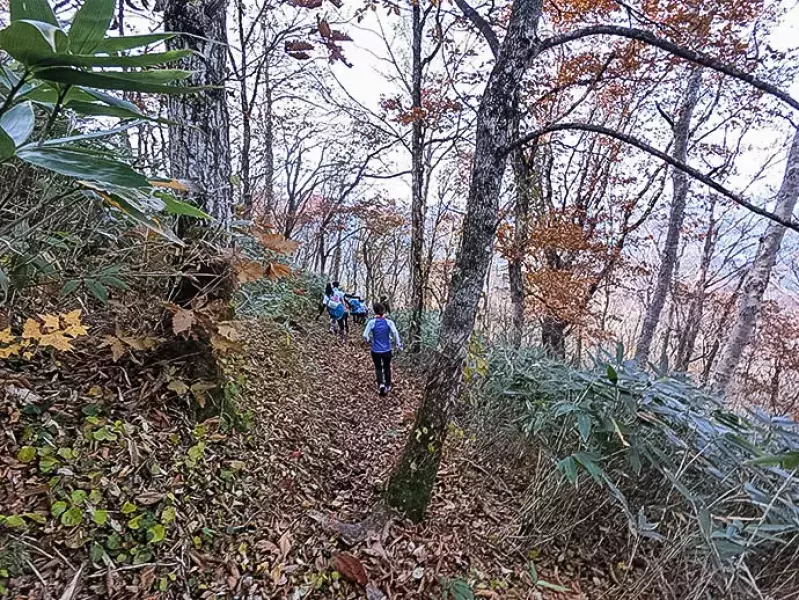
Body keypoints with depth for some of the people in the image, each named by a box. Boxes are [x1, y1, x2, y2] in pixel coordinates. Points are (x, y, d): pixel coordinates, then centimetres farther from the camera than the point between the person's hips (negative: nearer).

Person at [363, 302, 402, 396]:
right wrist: (399, 344, -4)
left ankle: (381, 384, -5)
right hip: (387, 350, 1)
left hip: (376, 351, -1)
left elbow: (365, 335, -12)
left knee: (378, 368, 18)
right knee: (387, 368, 23)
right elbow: (395, 333, -17)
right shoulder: (389, 322, -10)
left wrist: (369, 340, 9)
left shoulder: (372, 322, -12)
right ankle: (388, 386, 34)